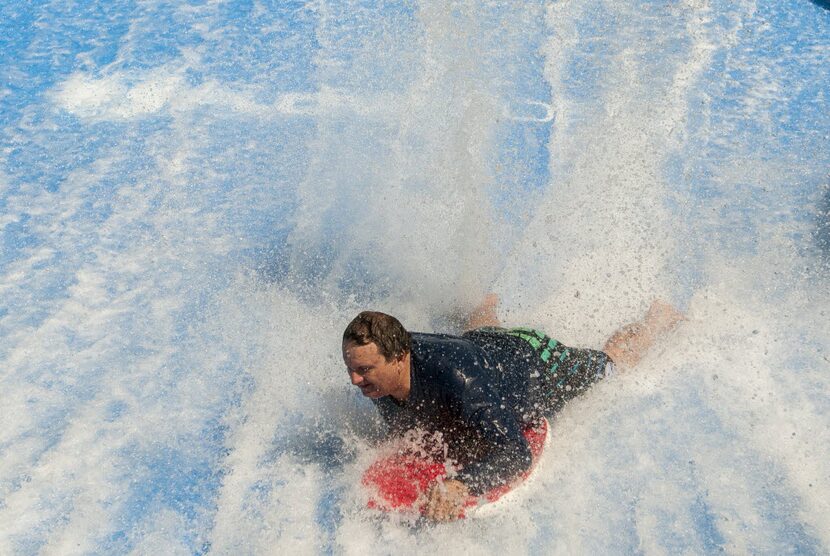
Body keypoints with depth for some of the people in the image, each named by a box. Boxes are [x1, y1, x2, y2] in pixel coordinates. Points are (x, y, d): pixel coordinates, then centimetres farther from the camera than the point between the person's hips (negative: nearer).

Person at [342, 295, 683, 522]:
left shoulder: (456, 375, -49)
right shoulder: (379, 376, -28)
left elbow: (517, 452, -46)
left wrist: (461, 485, -60)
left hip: (537, 362, -4)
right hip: (481, 342, 5)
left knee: (616, 357, 25)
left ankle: (659, 316, 52)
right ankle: (488, 307, 75)